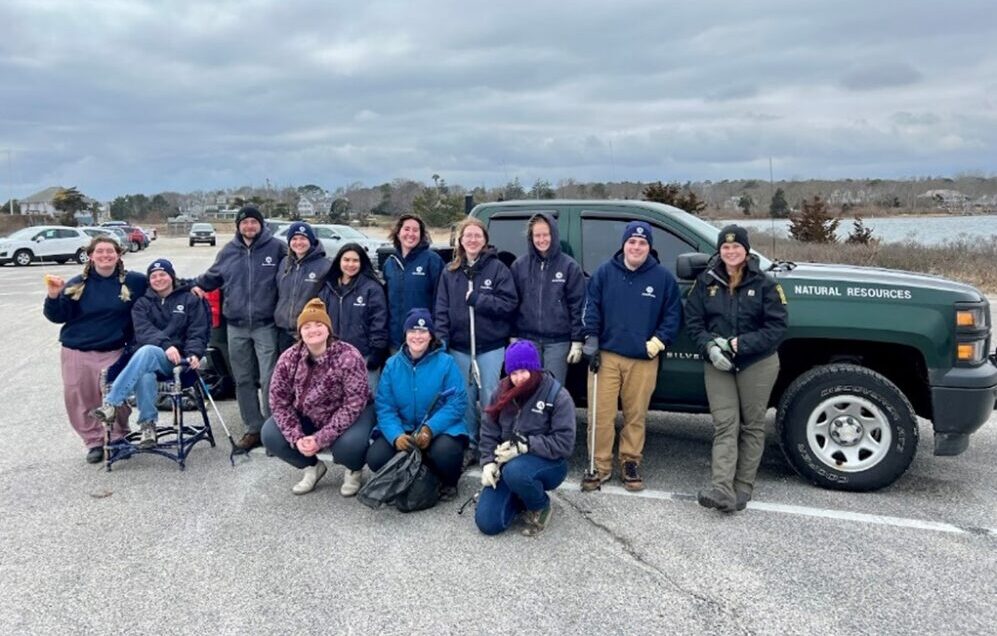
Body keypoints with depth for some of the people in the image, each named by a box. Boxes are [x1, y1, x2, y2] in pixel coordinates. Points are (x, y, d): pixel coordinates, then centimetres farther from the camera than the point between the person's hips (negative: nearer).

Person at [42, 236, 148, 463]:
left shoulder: (133, 282, 0)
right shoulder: (77, 285, 3)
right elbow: (57, 316, 3)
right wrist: (54, 296, -15)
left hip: (113, 353, -2)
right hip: (76, 353, 2)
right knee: (78, 401, 4)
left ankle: (118, 439, 21)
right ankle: (94, 441, 19)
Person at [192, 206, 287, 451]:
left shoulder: (276, 248, -3)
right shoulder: (228, 251, 10)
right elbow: (213, 275, 24)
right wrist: (199, 285, 7)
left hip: (266, 325, -5)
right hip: (236, 326, 5)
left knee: (269, 379, -7)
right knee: (243, 380, 10)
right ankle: (253, 428, 21)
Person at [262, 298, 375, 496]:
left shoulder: (348, 357, -25)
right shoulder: (289, 358, -13)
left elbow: (353, 404, -26)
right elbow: (279, 401, -9)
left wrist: (321, 439, -29)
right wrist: (296, 437, -22)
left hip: (351, 414, -4)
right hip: (307, 416, 5)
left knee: (348, 444, -35)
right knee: (271, 436, -16)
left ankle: (354, 471, 5)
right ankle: (312, 467, 11)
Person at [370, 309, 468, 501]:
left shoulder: (446, 362, -6)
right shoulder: (392, 364, 3)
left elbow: (457, 403, -12)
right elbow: (384, 406, -3)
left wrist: (430, 429, -26)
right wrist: (396, 435, -23)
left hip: (440, 429, -3)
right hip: (402, 429, 3)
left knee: (444, 450, -36)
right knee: (375, 457, -21)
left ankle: (448, 483, 2)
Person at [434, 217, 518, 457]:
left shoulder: (497, 268, -3)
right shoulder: (450, 271, 7)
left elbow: (510, 303, -10)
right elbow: (441, 310, 4)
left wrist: (477, 298, -15)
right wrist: (441, 340, -5)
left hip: (491, 346, -3)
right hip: (459, 346, 3)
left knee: (490, 398, 3)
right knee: (465, 398, 11)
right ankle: (468, 445, 24)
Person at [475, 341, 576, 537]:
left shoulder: (558, 396, -16)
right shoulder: (502, 392, -1)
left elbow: (564, 443, -20)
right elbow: (488, 431, 3)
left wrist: (525, 445, -27)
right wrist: (489, 462, -12)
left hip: (547, 463, -4)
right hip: (508, 463, 4)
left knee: (515, 471, -39)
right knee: (487, 523, -10)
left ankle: (541, 507, -6)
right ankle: (521, 498, 21)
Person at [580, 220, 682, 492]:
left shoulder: (663, 278, 4)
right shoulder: (605, 272, 4)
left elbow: (672, 316, 5)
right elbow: (591, 307, 4)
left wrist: (657, 343, -5)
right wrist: (591, 340, -4)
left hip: (643, 360, 0)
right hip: (605, 356, 0)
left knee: (636, 415, 8)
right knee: (601, 414, -2)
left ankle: (630, 463, 24)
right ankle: (600, 465, 10)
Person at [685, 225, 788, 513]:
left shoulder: (765, 284, -4)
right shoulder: (706, 282, 4)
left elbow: (777, 327, -8)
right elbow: (694, 322, 4)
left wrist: (738, 344, -17)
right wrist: (710, 346, -15)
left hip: (757, 364, -1)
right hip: (717, 364, 1)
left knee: (752, 425, 6)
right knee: (725, 425, -7)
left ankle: (743, 487, 14)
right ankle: (721, 489, -16)